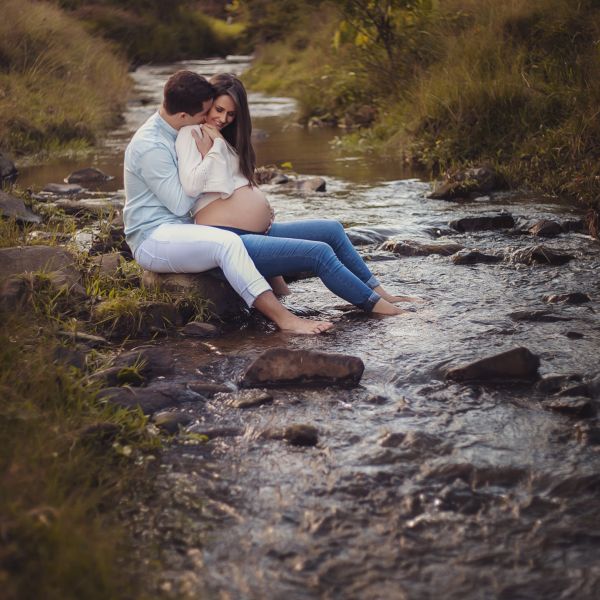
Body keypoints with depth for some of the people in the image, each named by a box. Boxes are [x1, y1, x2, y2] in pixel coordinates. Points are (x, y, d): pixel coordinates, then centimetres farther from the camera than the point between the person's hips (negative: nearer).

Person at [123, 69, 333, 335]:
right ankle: (283, 318, -35)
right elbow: (180, 204, -21)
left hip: (181, 228, 10)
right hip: (153, 238, -10)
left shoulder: (174, 132, 9)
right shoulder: (150, 146, -21)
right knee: (227, 242, -33)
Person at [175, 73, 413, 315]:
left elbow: (232, 187, 15)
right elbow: (191, 186, -20)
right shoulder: (191, 134, -4)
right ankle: (377, 307, -7)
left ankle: (380, 293, 16)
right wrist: (215, 147, -11)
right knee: (320, 253, -17)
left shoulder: (221, 137, 23)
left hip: (260, 231, 10)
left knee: (332, 230, 9)